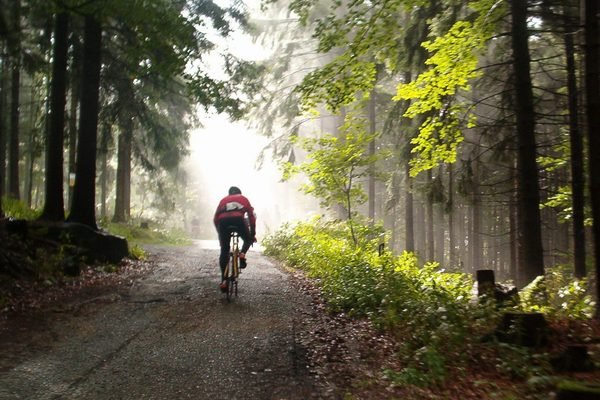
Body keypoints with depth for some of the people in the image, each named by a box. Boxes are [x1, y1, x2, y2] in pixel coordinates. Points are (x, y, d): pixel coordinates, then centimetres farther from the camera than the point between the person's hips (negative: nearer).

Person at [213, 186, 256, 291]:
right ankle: (242, 254, -4)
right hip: (238, 220, -1)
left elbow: (216, 218, 26)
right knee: (248, 239, 27)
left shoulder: (223, 200, 33)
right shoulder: (243, 199, 31)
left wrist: (220, 233, 33)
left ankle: (223, 281, 5)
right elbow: (252, 216, 27)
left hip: (223, 221, 1)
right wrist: (253, 234, 32)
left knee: (224, 251, 11)